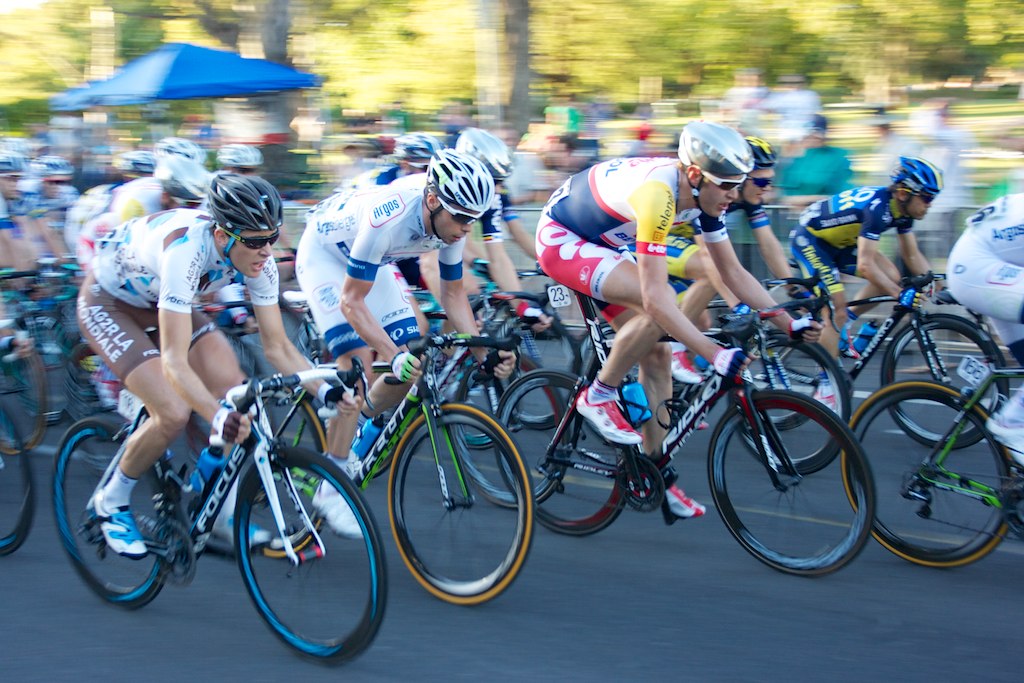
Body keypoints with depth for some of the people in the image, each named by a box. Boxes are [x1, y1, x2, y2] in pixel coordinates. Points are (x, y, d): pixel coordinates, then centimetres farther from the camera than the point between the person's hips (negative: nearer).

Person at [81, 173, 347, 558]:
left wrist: (324, 388, -28)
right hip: (107, 303, -6)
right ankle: (111, 502, 4)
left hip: (157, 300, 6)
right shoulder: (186, 250, -41)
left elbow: (277, 346, -13)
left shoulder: (257, 258, -22)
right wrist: (217, 416, -58)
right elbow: (174, 360, -44)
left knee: (234, 390, -13)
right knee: (174, 413, -21)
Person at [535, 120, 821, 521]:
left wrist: (789, 324, -6)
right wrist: (714, 353, -43)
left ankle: (656, 475, 12)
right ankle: (598, 397, -11)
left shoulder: (704, 197, -9)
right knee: (657, 313, -30)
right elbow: (656, 296, -39)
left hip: (599, 246, 9)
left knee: (656, 354, 3)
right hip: (560, 239, -9)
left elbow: (734, 273, 1)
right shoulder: (658, 195, -35)